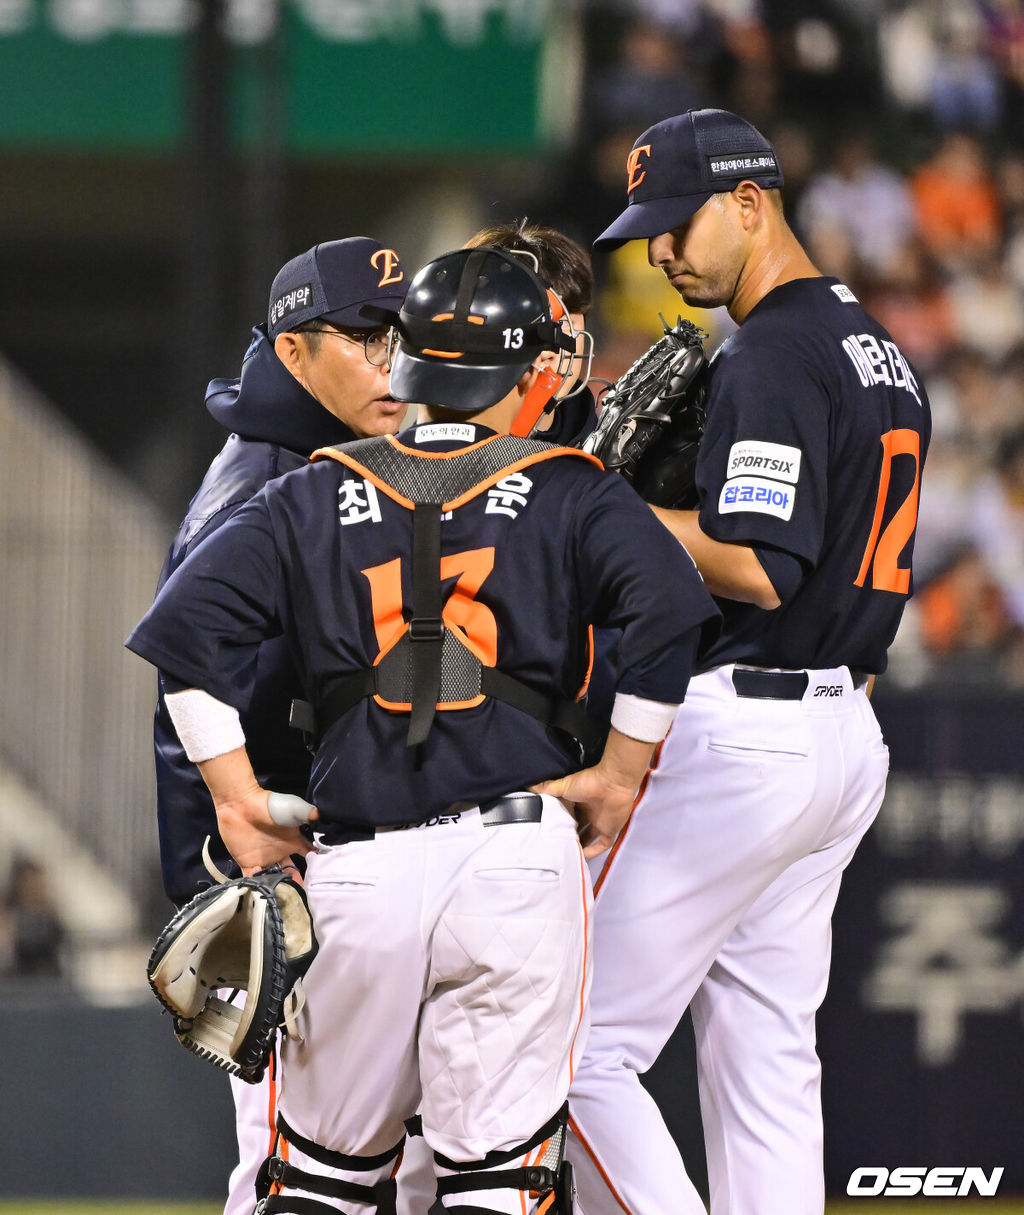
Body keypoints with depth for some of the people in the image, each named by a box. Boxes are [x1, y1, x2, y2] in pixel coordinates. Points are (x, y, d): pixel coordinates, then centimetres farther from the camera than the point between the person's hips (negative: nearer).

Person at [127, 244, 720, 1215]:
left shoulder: (318, 495, 12)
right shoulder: (569, 493, 6)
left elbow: (189, 621, 1)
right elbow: (670, 602, -11)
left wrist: (236, 797, 4)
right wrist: (620, 774, -2)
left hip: (354, 872, 2)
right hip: (518, 856, -2)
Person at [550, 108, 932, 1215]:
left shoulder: (772, 355, -15)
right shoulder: (880, 350, 16)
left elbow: (759, 570, -22)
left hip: (739, 738, -10)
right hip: (848, 737, 10)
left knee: (583, 1048, -7)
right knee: (765, 1063, 11)